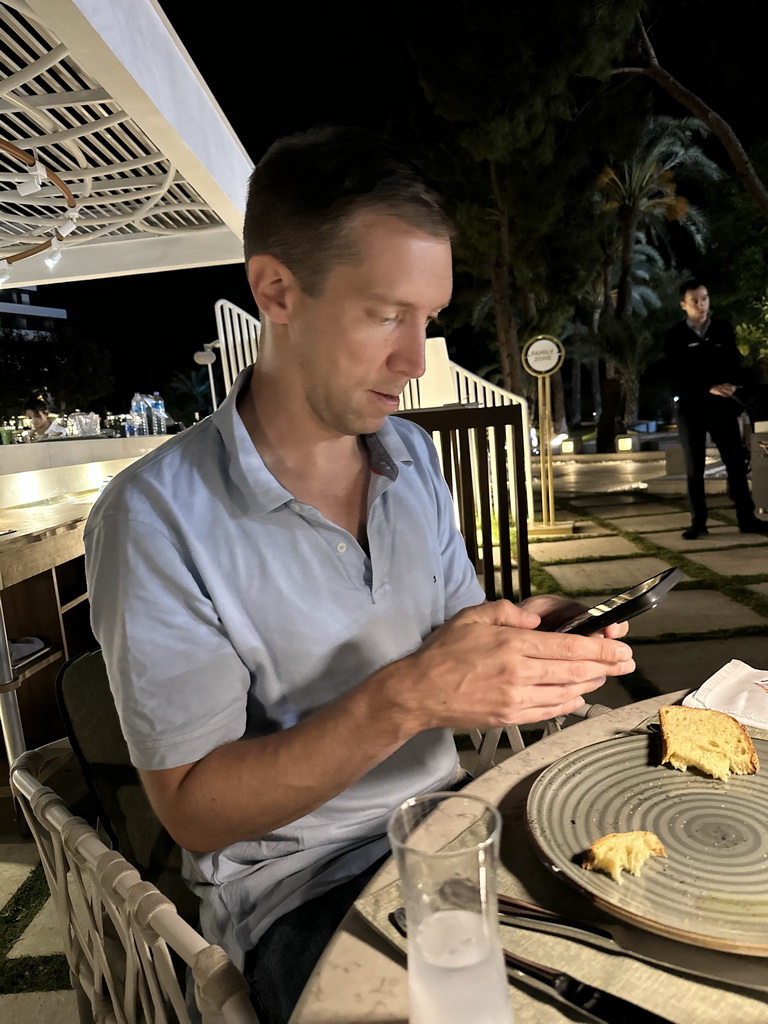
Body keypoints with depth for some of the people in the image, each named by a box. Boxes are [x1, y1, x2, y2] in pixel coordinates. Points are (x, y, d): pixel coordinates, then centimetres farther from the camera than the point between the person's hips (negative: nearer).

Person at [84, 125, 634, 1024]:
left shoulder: (412, 454, 0)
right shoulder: (156, 517, -19)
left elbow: (453, 631, 7)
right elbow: (193, 808, -17)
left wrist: (530, 650, -17)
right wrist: (405, 698, -30)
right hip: (296, 885, -4)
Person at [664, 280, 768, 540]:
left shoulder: (724, 329, 9)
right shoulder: (674, 337, 1)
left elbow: (734, 363, 8)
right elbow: (677, 376, -6)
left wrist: (732, 386, -14)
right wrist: (710, 388, -18)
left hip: (722, 404, 2)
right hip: (690, 407, -2)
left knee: (736, 461, 1)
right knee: (694, 467, 0)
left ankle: (746, 518, 7)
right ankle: (698, 522, 5)